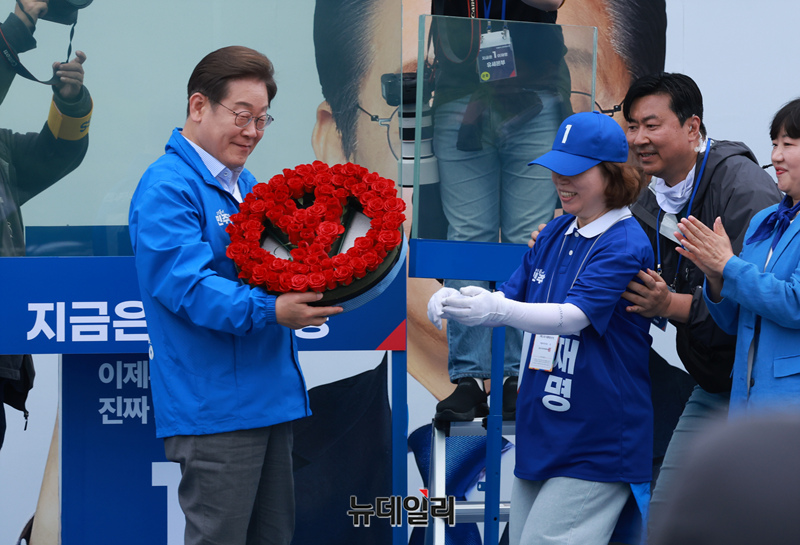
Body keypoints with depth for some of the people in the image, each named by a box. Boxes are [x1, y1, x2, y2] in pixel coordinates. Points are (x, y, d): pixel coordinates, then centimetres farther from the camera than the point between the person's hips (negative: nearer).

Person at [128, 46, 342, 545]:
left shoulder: (246, 185, 18)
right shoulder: (168, 188, -11)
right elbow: (187, 284, -22)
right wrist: (269, 311, -33)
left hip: (270, 397, 9)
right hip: (215, 406, -9)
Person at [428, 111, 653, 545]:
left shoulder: (625, 245, -15)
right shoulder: (554, 234, 11)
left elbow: (573, 316, -26)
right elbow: (512, 298, 12)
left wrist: (497, 311, -41)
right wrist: (456, 302, -10)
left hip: (596, 444, -8)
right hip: (539, 433, 8)